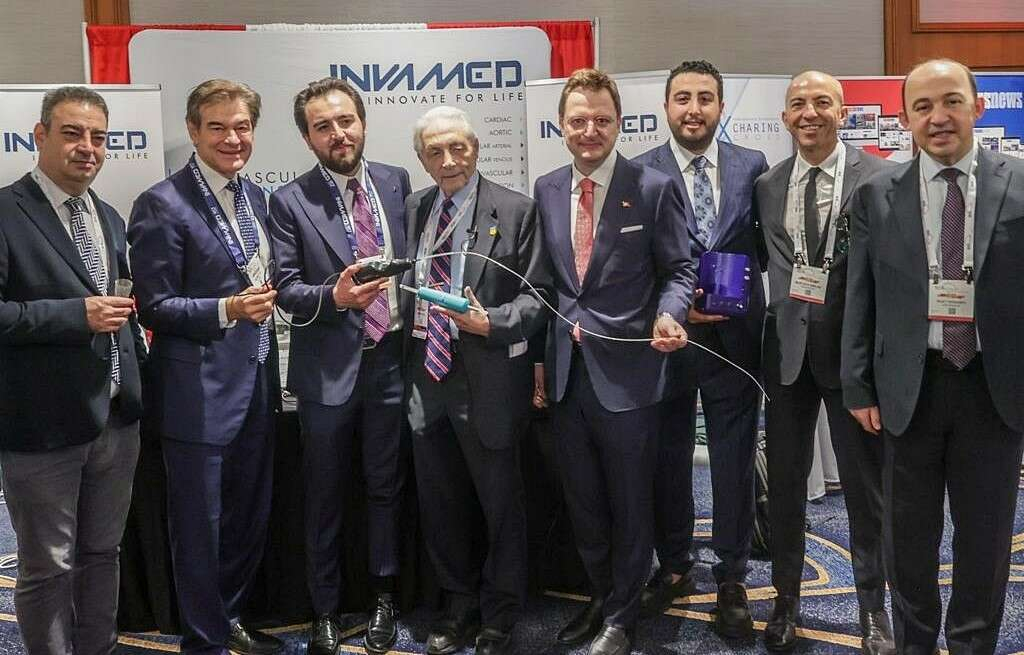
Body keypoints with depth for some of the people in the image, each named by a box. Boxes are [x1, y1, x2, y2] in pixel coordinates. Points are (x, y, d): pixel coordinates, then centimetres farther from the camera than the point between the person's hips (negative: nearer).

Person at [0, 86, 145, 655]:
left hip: (117, 417, 7)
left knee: (102, 554, 19)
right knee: (47, 568, 7)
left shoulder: (109, 217, 12)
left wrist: (135, 340, 8)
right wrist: (78, 314, -23)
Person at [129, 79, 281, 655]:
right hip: (201, 392, -7)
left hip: (257, 385, 7)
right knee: (201, 526, 7)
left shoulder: (256, 197, 10)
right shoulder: (163, 205, -13)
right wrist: (227, 310, -25)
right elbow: (154, 307, -14)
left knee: (251, 515, 18)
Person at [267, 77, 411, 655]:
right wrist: (334, 296, -26)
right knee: (326, 496, 11)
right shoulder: (290, 201, -6)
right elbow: (286, 287, -8)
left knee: (387, 487, 14)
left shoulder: (396, 182, 4)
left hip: (391, 357, 3)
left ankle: (384, 597, 32)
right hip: (328, 367, -2)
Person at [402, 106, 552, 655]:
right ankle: (459, 606, 37)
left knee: (500, 504, 9)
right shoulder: (413, 210, 8)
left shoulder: (515, 210, -7)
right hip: (427, 377, 5)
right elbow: (409, 285, 14)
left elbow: (537, 295, -8)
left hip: (487, 380, -5)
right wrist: (411, 356, 3)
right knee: (441, 505, 17)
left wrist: (490, 323, -22)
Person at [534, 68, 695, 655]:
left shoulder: (655, 188, -7)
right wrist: (541, 355, 9)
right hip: (567, 369, 5)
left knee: (630, 502, 9)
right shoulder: (546, 190, 7)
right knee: (583, 500, 17)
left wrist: (668, 314, -25)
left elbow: (678, 270, -4)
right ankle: (601, 597, 38)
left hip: (627, 370, -4)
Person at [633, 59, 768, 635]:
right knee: (669, 459, 13)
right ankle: (674, 566, 31)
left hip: (735, 335, 1)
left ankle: (732, 578, 23)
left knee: (735, 461, 7)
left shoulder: (753, 166, 3)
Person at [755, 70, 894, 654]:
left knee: (865, 485, 8)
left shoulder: (880, 178, -6)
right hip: (788, 347, 3)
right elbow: (769, 265, 8)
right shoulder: (767, 186, 6)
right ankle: (787, 600, 29)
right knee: (786, 481, 12)